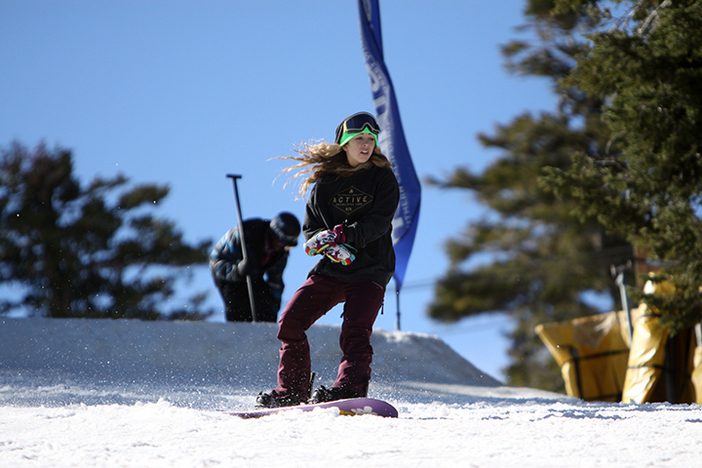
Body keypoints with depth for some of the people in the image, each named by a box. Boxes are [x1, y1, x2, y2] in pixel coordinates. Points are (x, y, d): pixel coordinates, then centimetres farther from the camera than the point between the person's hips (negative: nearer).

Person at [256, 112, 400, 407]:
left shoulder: (382, 178, 1)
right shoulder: (326, 181, 7)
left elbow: (379, 222, -12)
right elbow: (310, 228, 7)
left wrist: (346, 234, -27)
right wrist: (328, 244, -15)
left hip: (370, 270, -3)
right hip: (330, 269, 3)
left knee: (355, 330, -23)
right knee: (290, 322, -5)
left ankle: (349, 388, -30)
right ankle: (292, 391, 5)